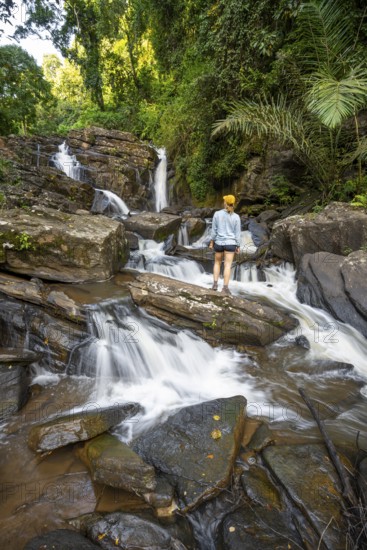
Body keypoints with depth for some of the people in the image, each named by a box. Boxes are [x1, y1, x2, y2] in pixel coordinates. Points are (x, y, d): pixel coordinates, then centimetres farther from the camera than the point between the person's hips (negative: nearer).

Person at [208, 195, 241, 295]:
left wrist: (211, 241, 7)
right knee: (227, 266, 1)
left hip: (219, 243, 1)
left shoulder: (217, 214, -5)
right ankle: (225, 288, -1)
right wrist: (238, 246, 4)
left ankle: (215, 284, 11)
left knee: (217, 263, 18)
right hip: (230, 243, -1)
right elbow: (237, 233, -3)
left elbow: (214, 230, -2)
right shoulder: (236, 217, -5)